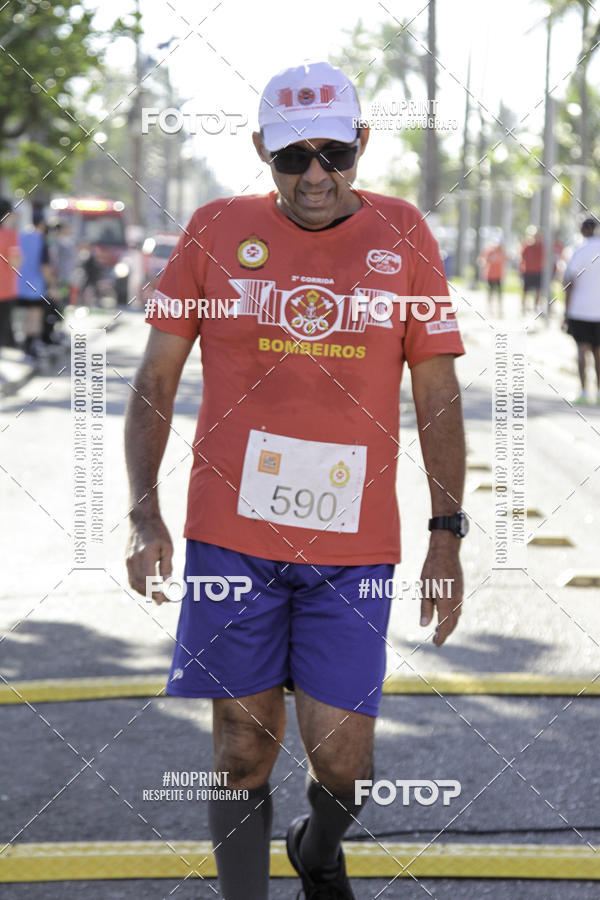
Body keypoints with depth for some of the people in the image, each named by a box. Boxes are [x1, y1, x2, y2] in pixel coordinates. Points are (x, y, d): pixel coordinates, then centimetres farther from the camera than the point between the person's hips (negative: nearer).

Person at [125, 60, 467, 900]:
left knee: (342, 760, 0)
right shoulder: (217, 229, 2)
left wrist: (447, 533, 2)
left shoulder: (402, 234, 3)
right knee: (244, 749, 3)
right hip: (231, 537, 0)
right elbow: (156, 379, 5)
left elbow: (438, 394, 7)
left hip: (355, 547, 0)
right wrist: (144, 516, -5)